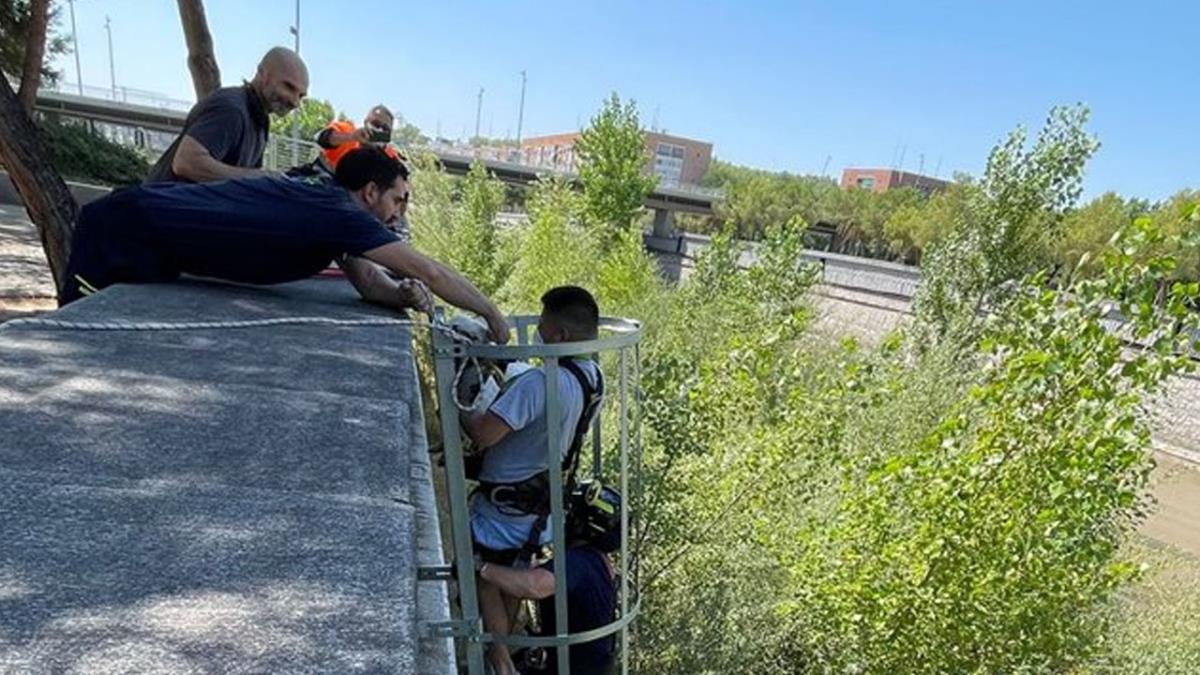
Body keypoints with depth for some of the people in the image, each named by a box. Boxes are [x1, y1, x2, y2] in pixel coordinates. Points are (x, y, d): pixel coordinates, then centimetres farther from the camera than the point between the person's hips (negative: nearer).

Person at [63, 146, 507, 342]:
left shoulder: (327, 208, 3)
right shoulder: (338, 213, -25)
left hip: (151, 229, 9)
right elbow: (425, 269, -25)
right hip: (130, 228, -9)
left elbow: (369, 282, 3)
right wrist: (491, 313, -17)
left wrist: (405, 297, -19)